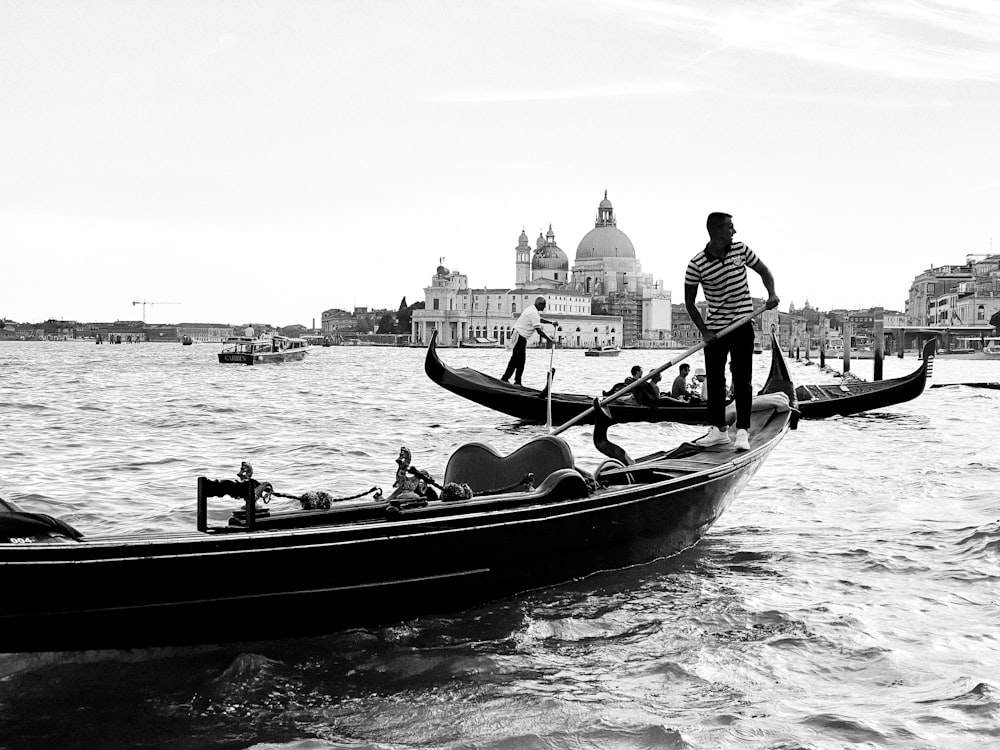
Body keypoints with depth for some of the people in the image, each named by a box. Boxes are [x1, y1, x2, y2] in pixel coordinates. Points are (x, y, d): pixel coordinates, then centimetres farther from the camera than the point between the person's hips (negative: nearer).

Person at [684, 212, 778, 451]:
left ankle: (742, 431, -4)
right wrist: (704, 331, -9)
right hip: (714, 330, 1)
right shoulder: (697, 265, -9)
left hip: (742, 325, -1)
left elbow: (764, 271, 11)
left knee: (742, 379, -5)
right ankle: (718, 430, 19)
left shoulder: (740, 250, -2)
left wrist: (772, 294, -8)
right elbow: (689, 302, -2)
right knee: (714, 379, 7)